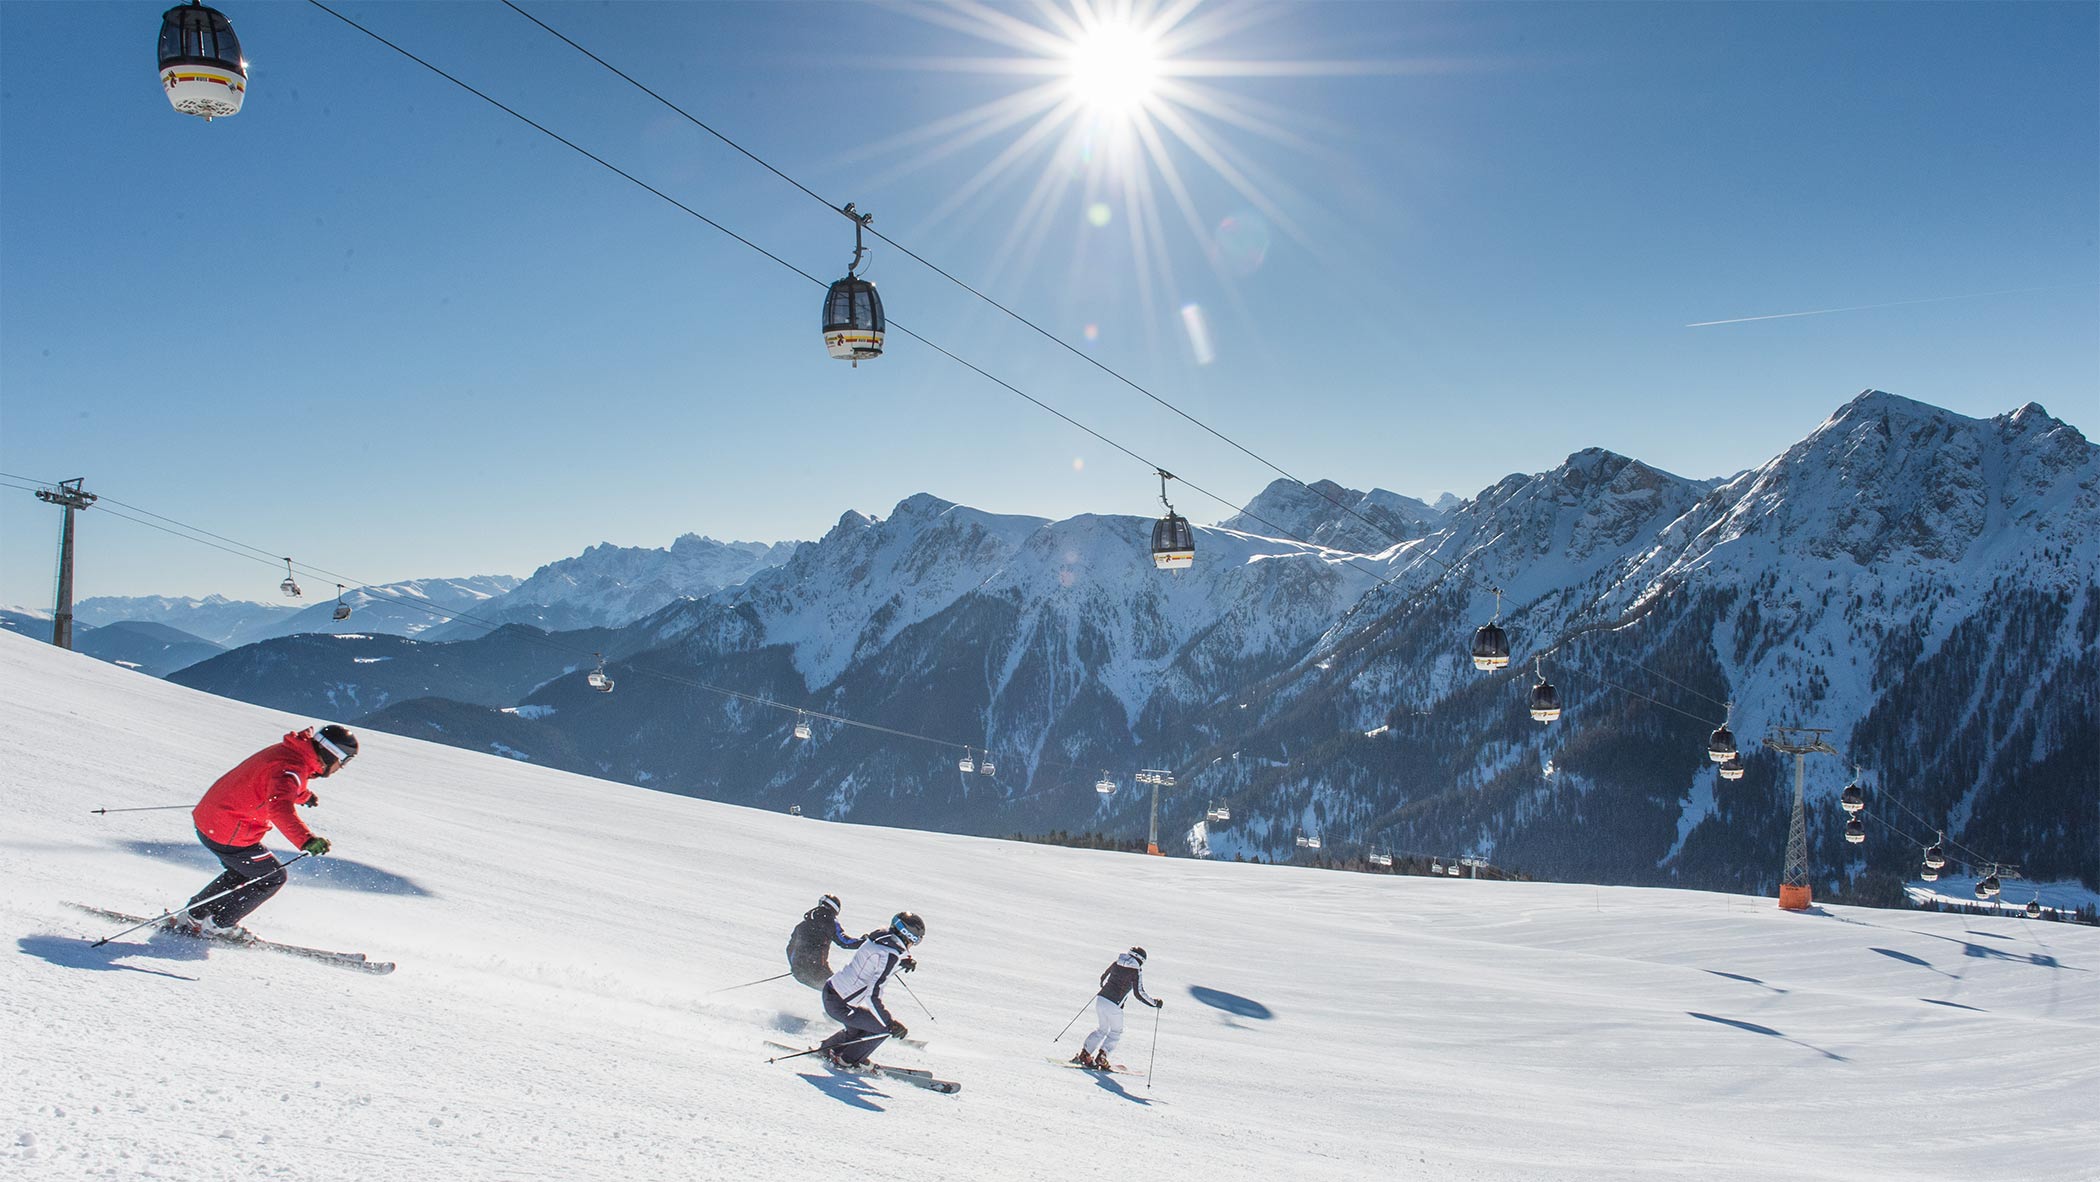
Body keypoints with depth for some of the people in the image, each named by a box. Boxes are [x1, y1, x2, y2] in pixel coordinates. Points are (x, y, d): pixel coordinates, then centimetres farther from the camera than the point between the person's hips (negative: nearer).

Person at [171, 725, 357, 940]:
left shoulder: (287, 752, 7)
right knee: (273, 877, 5)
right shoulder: (291, 767, -24)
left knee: (244, 872, 28)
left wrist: (305, 795, 52)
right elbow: (280, 808, -42)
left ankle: (194, 915, 34)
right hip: (230, 834, -10)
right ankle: (218, 925, 14)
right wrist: (306, 840, -52)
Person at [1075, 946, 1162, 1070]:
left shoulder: (1117, 963, 12)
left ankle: (1084, 1054, 16)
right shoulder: (1137, 971, -4)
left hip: (1100, 999, 6)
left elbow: (1103, 977, 26)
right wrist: (1155, 1003, 3)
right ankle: (1101, 1056, 2)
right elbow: (1139, 993, -8)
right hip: (1113, 1005, -6)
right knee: (1116, 1032, 16)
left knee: (1102, 1029, 24)